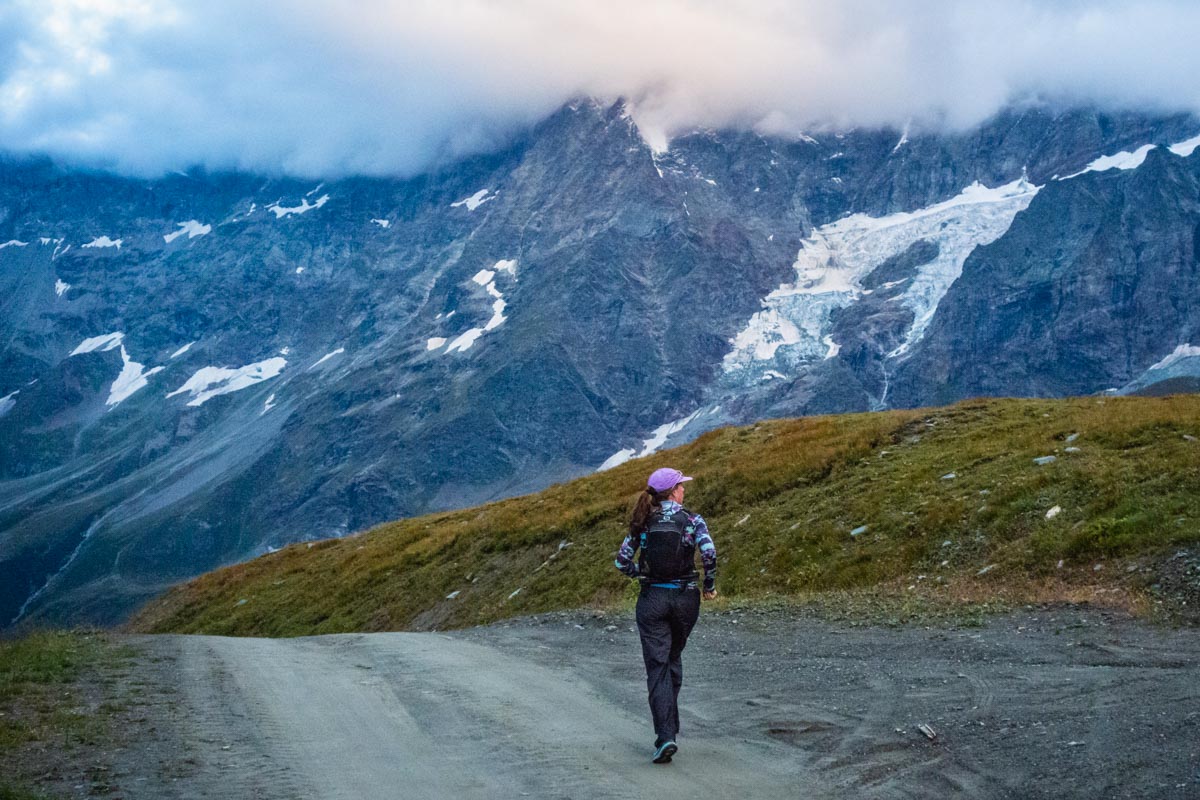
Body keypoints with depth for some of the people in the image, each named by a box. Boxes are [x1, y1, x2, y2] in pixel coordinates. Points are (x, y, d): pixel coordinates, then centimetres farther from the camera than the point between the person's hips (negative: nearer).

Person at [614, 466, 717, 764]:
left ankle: (666, 735, -13)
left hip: (652, 598, 0)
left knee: (657, 667, 0)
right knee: (674, 659, 21)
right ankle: (670, 725, 27)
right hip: (685, 598, 0)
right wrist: (709, 585, -4)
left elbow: (622, 561, -1)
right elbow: (709, 553, -19)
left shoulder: (644, 523, 1)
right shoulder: (692, 520, -6)